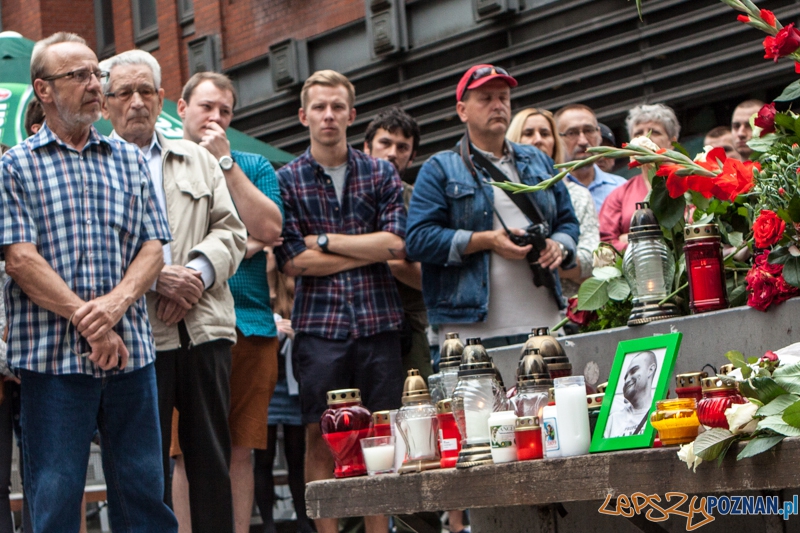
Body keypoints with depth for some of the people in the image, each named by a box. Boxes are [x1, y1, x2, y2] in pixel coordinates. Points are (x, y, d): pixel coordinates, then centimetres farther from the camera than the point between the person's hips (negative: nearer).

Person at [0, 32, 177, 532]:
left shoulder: (130, 161, 14)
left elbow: (153, 248, 7)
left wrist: (116, 304, -13)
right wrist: (87, 322, -14)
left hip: (131, 352, 3)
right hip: (53, 355, -3)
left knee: (144, 491, 7)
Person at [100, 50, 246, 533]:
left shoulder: (198, 160, 19)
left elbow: (230, 231, 11)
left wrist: (197, 271, -8)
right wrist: (154, 278, -15)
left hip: (204, 329, 3)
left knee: (213, 456, 5)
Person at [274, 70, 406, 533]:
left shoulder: (381, 174, 10)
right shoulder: (287, 180, 6)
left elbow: (396, 243, -4)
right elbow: (292, 260, -5)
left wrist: (324, 240, -6)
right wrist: (367, 250, -4)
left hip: (379, 321, 2)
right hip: (319, 323, -1)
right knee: (321, 436, -2)